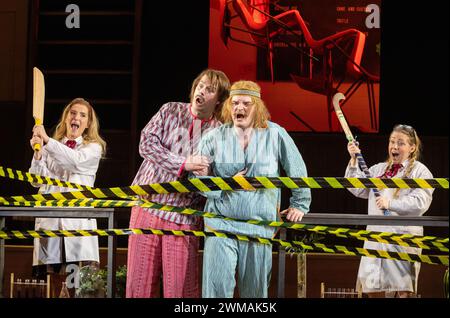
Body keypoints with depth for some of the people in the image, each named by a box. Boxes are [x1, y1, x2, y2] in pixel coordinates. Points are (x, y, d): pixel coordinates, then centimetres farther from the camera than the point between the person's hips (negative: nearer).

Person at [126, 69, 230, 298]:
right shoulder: (170, 111, 6)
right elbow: (146, 144, -7)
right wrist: (183, 164, -16)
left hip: (183, 217, -1)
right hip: (148, 203, 1)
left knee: (180, 286, -3)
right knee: (139, 279, 2)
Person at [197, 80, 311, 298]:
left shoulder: (275, 135, 1)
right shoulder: (214, 138, 2)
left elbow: (297, 171, 11)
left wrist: (300, 205, 12)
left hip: (260, 228, 1)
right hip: (220, 225, 0)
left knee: (255, 290, 8)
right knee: (216, 287, -9)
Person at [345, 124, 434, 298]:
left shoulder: (420, 171, 1)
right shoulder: (378, 169, 20)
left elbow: (420, 202, -12)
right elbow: (357, 189, 10)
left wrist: (391, 203, -20)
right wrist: (354, 161, 1)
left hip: (403, 234, -6)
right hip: (377, 234, 6)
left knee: (402, 289, -6)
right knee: (372, 287, 6)